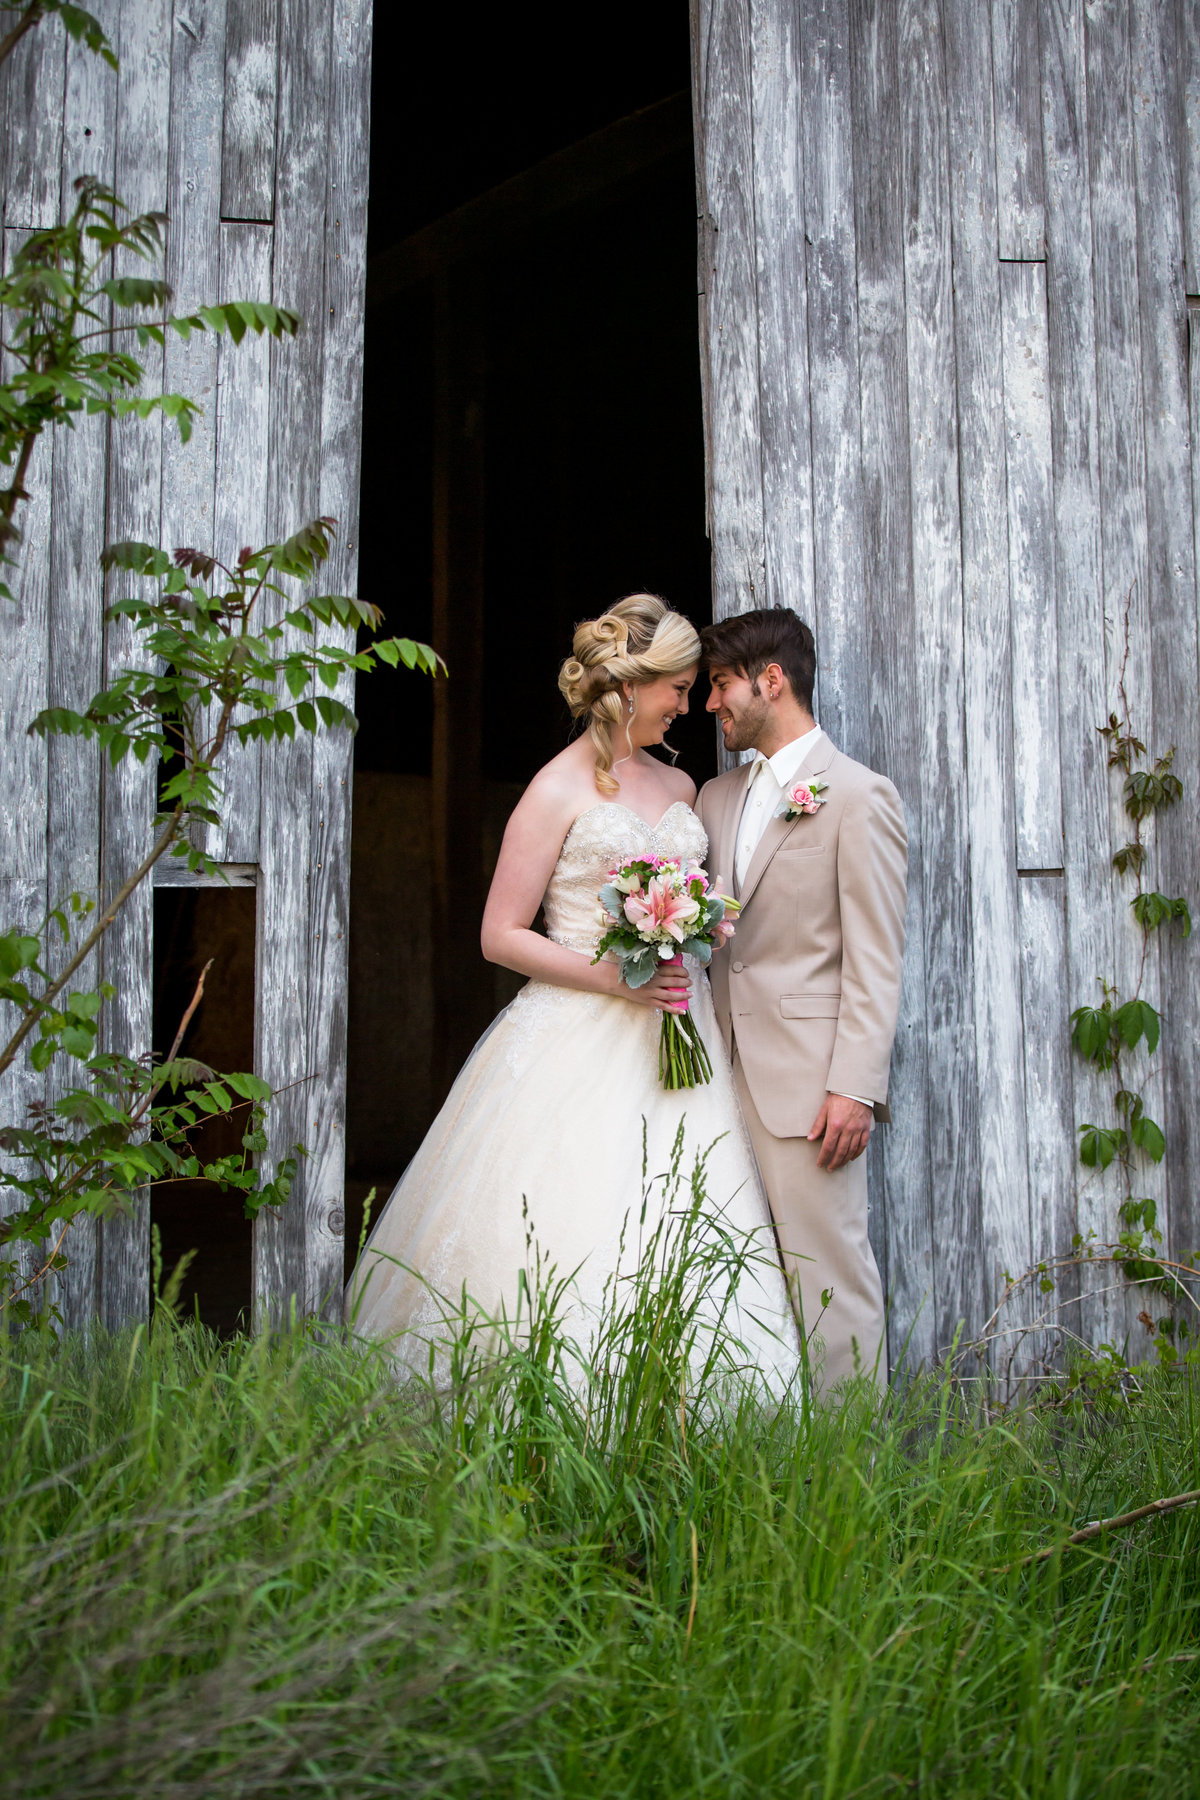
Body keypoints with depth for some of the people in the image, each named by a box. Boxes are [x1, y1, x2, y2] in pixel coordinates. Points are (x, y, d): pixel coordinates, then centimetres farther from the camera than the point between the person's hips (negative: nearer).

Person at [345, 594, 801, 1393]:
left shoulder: (680, 786, 15)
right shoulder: (559, 791, -4)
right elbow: (501, 935, -6)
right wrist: (612, 977, -14)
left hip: (677, 1042, 6)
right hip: (581, 1047, -6)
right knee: (570, 1244, -8)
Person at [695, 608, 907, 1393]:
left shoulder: (859, 795, -4)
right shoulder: (718, 797, 18)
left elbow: (876, 961, -9)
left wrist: (855, 1088, -15)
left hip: (808, 1084, -7)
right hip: (727, 1076, 7)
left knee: (828, 1280, -3)